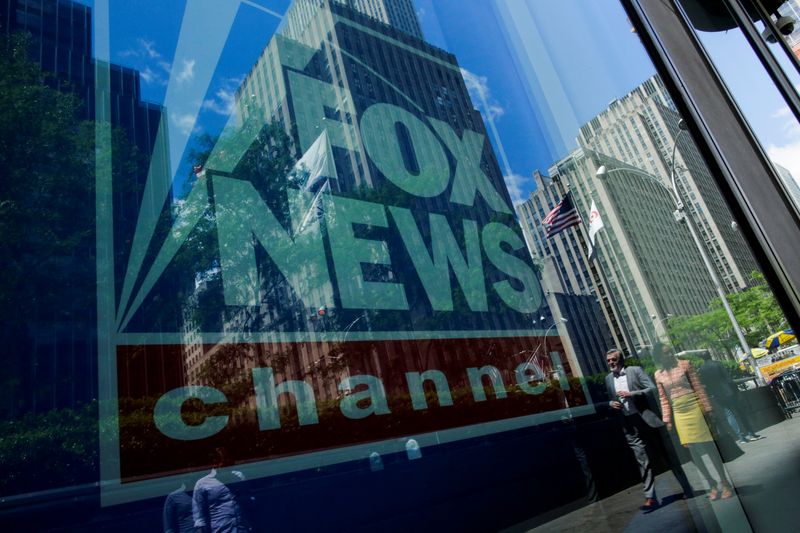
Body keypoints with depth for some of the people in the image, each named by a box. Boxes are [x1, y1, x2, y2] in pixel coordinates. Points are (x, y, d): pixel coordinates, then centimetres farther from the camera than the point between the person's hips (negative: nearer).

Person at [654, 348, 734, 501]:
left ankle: (724, 482, 13)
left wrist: (707, 408, -6)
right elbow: (664, 399, 8)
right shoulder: (658, 375, 3)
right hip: (679, 414, 3)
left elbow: (698, 387, -2)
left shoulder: (684, 365, -2)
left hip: (694, 409, -2)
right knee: (693, 451, 5)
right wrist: (667, 419, 7)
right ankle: (712, 484, 17)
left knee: (709, 447, 1)